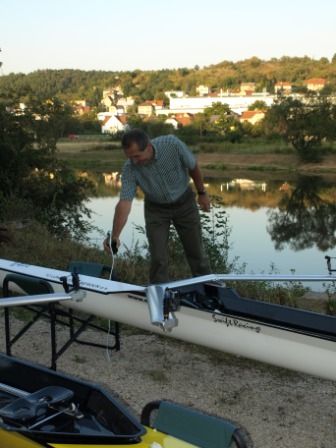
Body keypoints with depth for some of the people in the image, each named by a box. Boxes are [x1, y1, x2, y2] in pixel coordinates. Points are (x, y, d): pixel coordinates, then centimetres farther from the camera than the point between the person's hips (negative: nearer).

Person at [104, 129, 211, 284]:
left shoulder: (173, 144, -29)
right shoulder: (129, 169, -27)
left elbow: (193, 167, -11)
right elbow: (125, 202, -32)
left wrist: (202, 193, 1)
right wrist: (115, 235, -44)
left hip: (184, 202, 0)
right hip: (156, 208, 0)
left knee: (196, 252, 9)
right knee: (158, 258, -4)